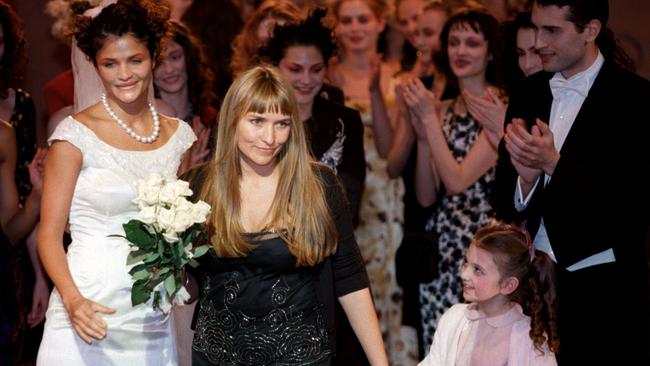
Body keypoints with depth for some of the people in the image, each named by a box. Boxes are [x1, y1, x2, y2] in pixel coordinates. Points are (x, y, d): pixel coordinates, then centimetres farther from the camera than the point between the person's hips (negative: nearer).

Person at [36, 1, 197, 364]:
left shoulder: (179, 135, 7)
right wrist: (73, 300, -21)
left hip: (153, 319, 4)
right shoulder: (76, 133, -5)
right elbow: (50, 233, -6)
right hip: (88, 313, -4)